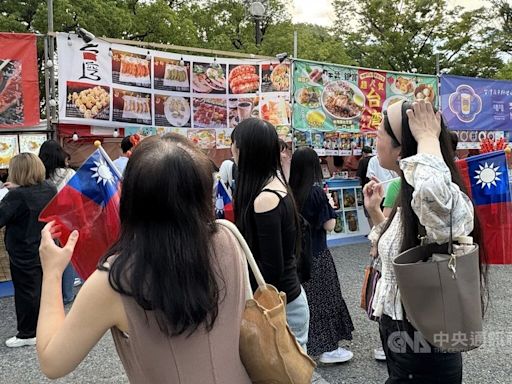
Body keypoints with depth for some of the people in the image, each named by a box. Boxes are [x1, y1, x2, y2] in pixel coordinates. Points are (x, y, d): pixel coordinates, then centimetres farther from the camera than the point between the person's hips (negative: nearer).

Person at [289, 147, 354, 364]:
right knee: (322, 297, 6)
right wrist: (329, 205, 2)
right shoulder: (316, 192, -18)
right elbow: (329, 225, -13)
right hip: (316, 254, -6)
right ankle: (328, 348, 14)